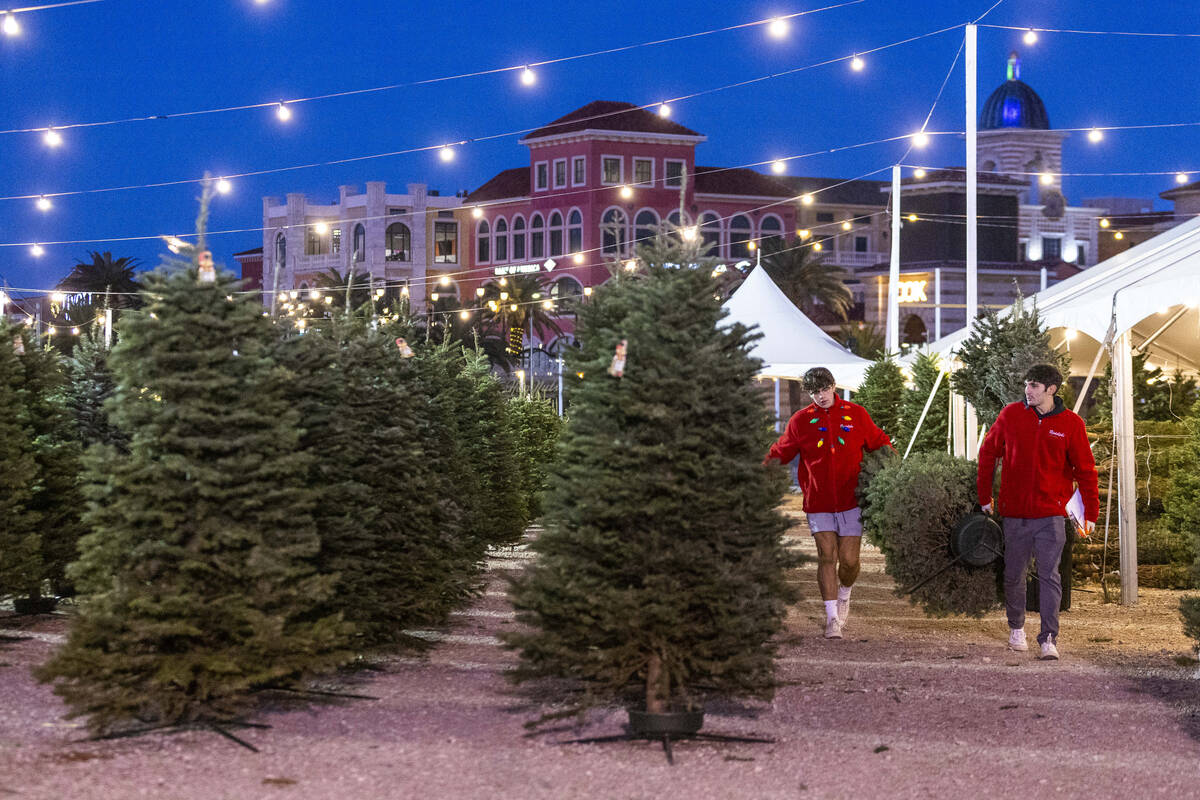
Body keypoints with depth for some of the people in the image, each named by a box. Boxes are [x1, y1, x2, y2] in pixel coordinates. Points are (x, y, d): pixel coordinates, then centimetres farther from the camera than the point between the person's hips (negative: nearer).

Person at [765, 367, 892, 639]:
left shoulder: (856, 414, 5)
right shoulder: (801, 420, 3)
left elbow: (879, 442, 17)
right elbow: (781, 452, 7)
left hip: (851, 501, 0)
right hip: (818, 502, 0)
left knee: (849, 560, -1)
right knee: (827, 557, -7)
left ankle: (844, 595, 31)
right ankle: (832, 617, 0)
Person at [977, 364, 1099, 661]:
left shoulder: (1071, 423, -2)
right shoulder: (1011, 415, 0)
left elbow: (1085, 469, 2)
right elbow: (988, 453, 10)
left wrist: (1091, 512, -2)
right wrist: (984, 496, 10)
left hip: (1051, 514, -1)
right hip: (1014, 513, 2)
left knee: (1050, 576, -6)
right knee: (1013, 574, 10)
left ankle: (1049, 639, -4)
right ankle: (1016, 628, 28)